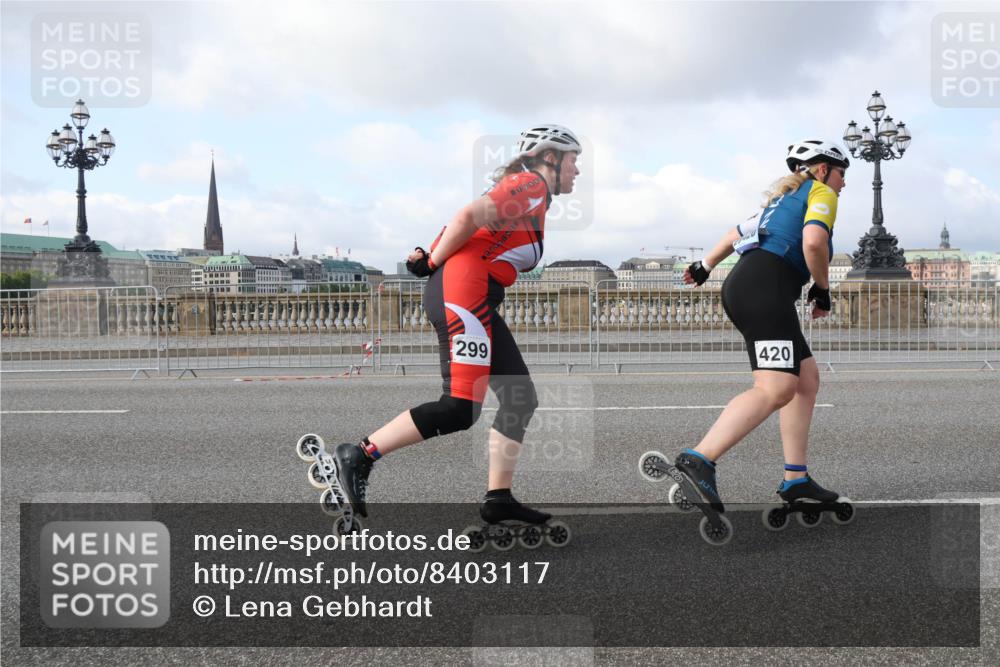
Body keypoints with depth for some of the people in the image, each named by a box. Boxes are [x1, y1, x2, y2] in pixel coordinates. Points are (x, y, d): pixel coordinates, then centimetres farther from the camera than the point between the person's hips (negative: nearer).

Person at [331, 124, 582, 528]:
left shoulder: (522, 190, 29)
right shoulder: (532, 185, -3)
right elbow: (469, 216, -15)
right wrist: (432, 263, -5)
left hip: (474, 302, 10)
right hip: (463, 288, -10)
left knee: (521, 399, 7)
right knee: (460, 409, -14)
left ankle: (498, 498, 7)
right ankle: (360, 455, -8)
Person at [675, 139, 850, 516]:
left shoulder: (783, 198, 32)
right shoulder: (821, 193, 5)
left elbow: (737, 233, 41)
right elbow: (813, 243, -14)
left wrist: (705, 266, 54)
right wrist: (823, 290, 0)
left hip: (741, 286, 10)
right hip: (766, 289, -10)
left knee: (807, 378, 14)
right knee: (776, 389, -21)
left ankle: (795, 479, 11)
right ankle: (699, 459, -36)